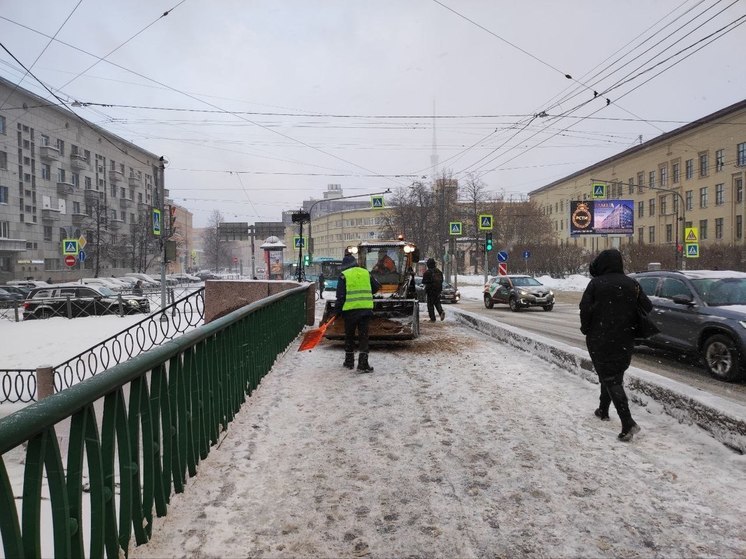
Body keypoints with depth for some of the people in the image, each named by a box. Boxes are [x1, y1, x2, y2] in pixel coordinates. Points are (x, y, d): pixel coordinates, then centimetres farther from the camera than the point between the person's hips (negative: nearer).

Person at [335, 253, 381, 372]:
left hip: (350, 310, -2)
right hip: (366, 309, 2)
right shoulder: (366, 273, 9)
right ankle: (363, 364, -4)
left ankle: (349, 361, 24)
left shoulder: (344, 275, -1)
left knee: (349, 336, 14)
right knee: (363, 336, 3)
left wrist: (337, 310, 3)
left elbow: (340, 296, -5)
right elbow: (376, 287, 17)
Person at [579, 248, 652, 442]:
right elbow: (647, 308, 2)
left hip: (600, 341, -5)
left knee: (610, 379, -2)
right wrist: (633, 329, 11)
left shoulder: (595, 284, -12)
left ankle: (628, 423, -12)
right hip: (624, 341, 5)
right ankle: (603, 410, 35)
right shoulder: (632, 284, 2)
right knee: (614, 376, 22)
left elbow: (585, 309, -17)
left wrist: (586, 328, 0)